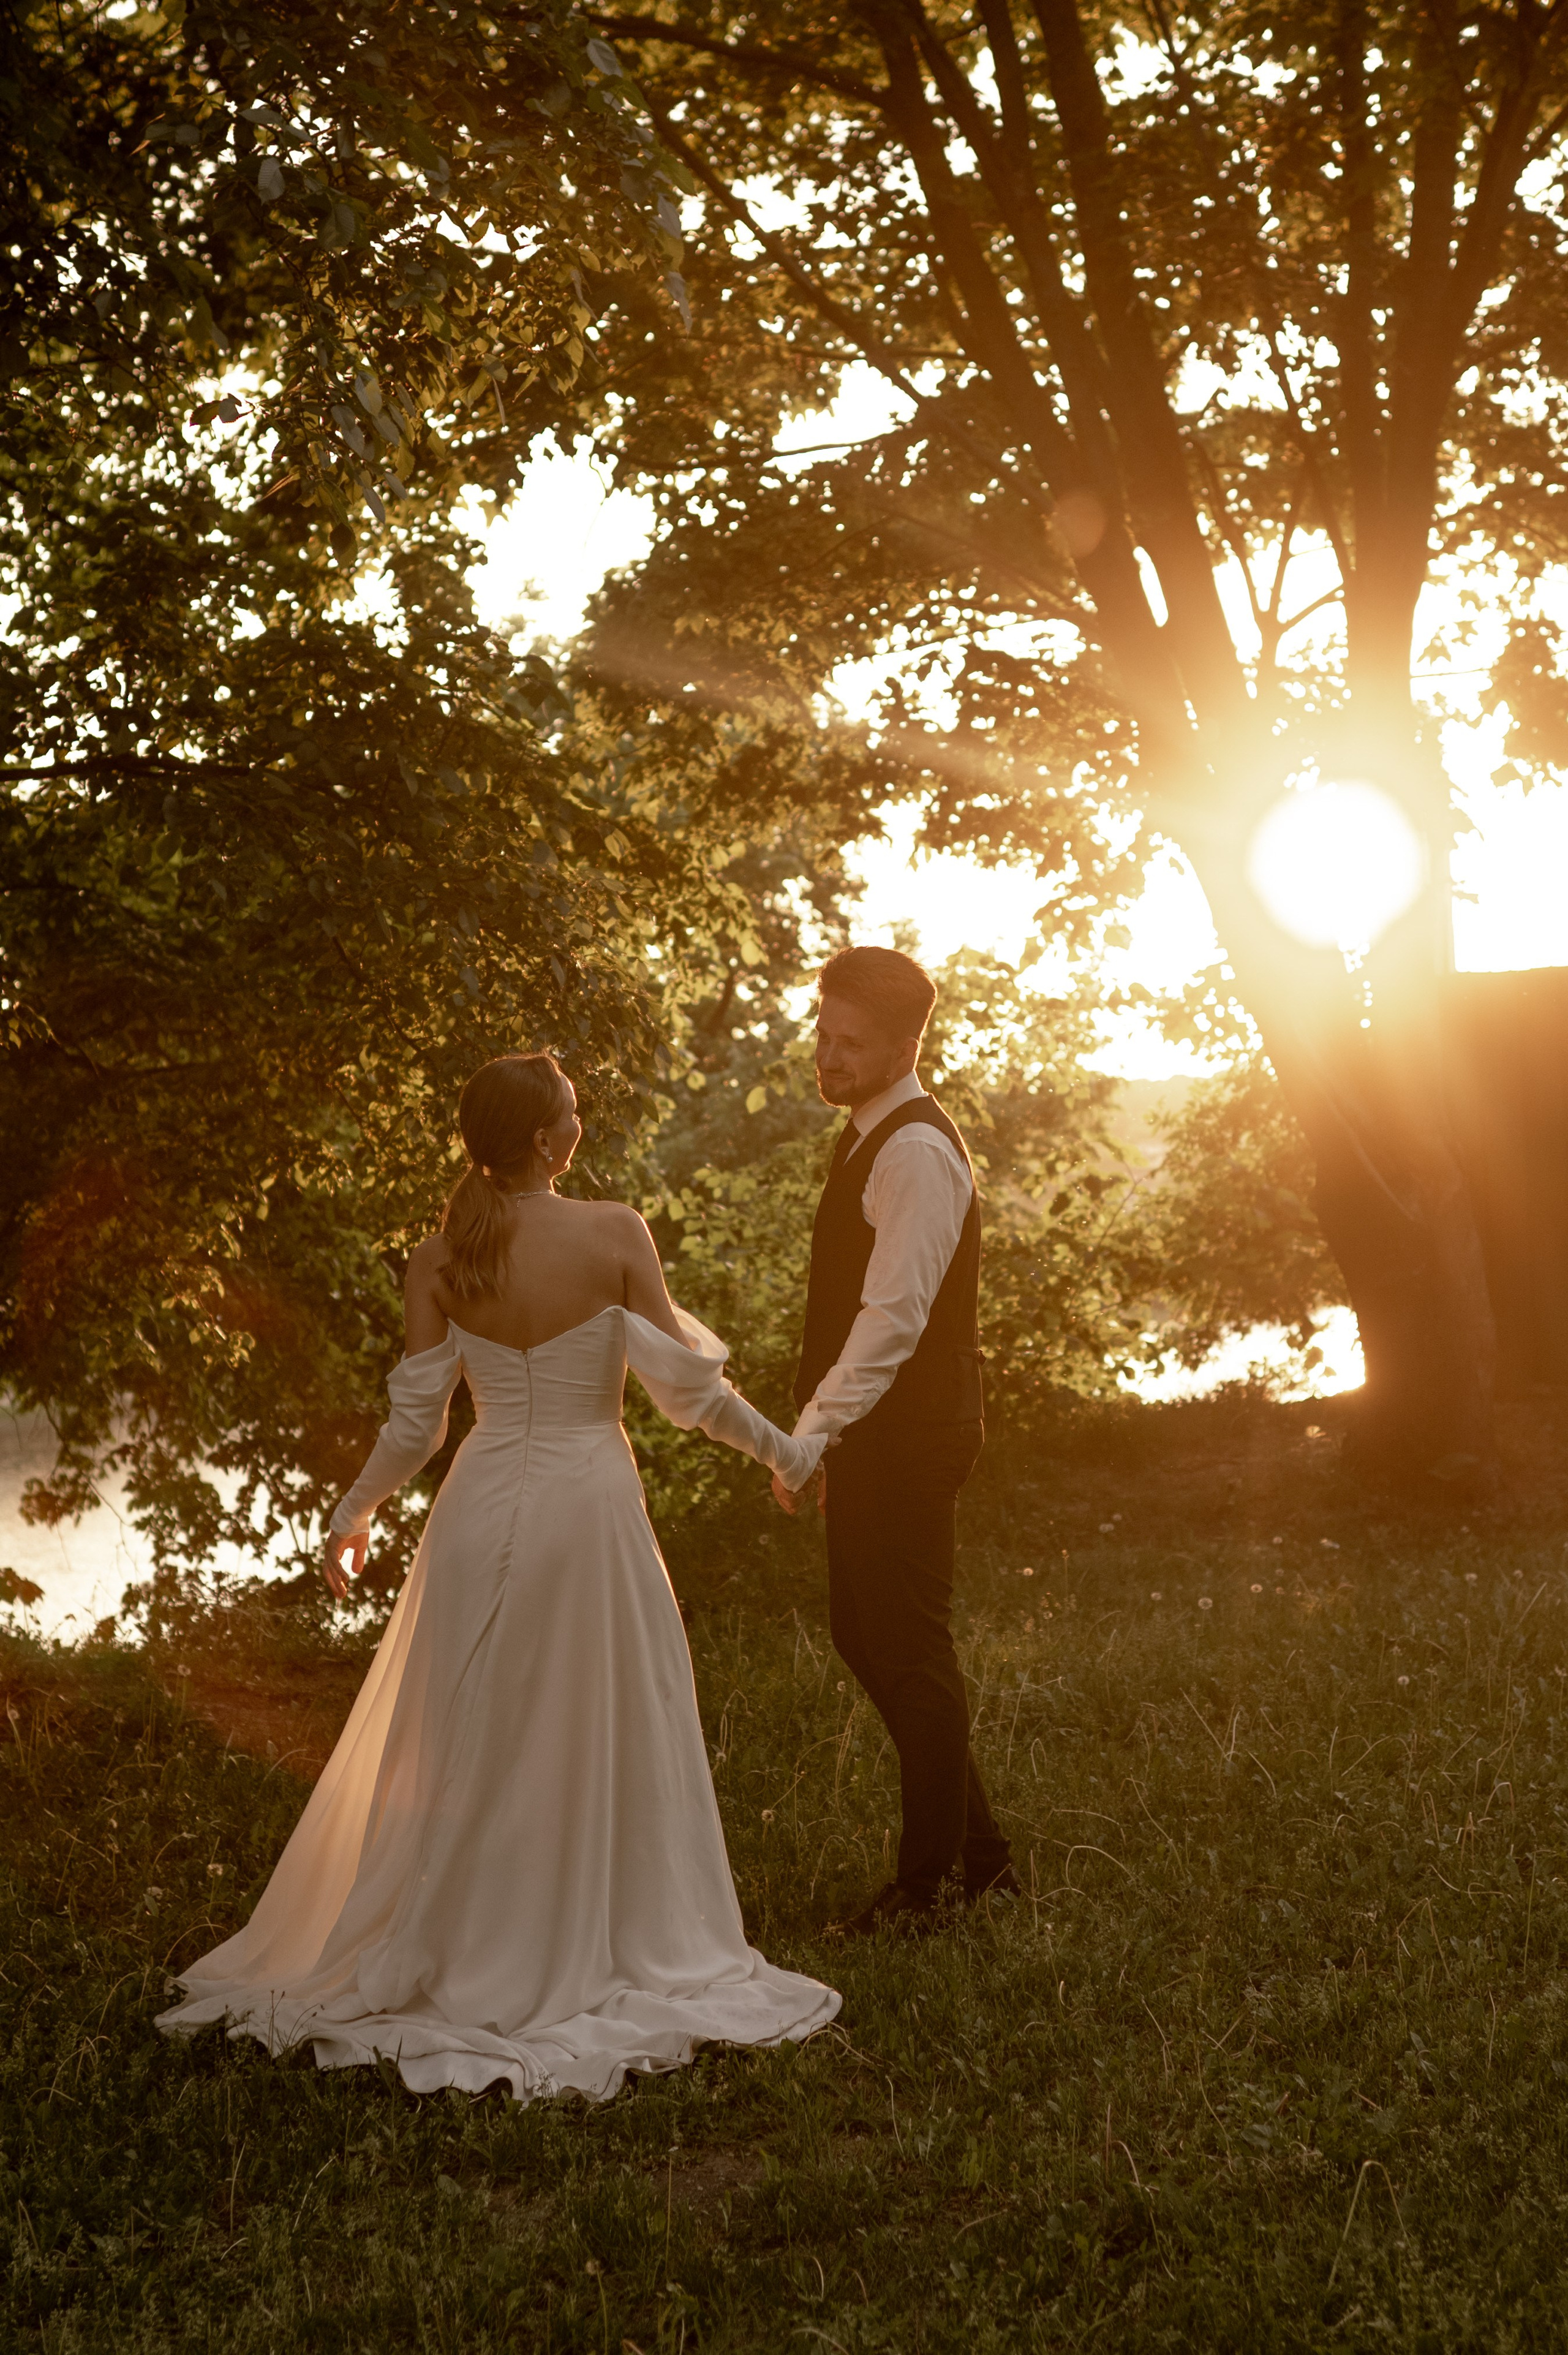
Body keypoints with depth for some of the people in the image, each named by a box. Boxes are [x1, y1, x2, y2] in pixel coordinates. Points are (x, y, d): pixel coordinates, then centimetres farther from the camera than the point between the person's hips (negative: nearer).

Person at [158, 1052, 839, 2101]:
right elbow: (684, 1386, -9)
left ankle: (463, 1960, 25)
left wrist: (350, 1517, 15)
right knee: (604, 1736, 11)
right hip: (589, 1505, -3)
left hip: (484, 1510, 3)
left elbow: (415, 1423, -1)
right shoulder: (614, 1233, -12)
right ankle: (595, 1955, 21)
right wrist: (785, 1451, 6)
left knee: (469, 1743, 14)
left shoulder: (440, 1259, -4)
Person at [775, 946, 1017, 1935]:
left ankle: (932, 1879, 15)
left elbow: (895, 1313, -26)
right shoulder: (872, 1136, 14)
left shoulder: (917, 1150, -18)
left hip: (911, 1434, -10)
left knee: (911, 1650, 0)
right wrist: (823, 1426, 20)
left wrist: (814, 1430, -28)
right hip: (879, 1433, 10)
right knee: (863, 1635, 16)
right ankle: (980, 1850, 27)